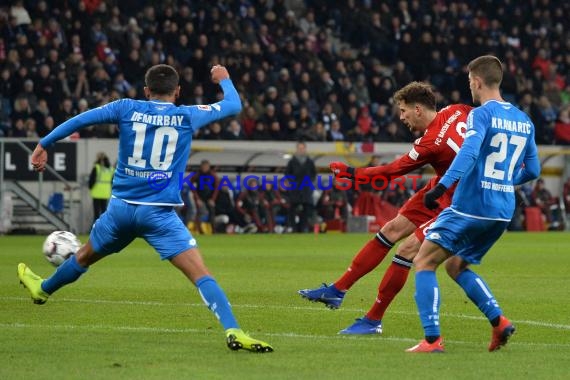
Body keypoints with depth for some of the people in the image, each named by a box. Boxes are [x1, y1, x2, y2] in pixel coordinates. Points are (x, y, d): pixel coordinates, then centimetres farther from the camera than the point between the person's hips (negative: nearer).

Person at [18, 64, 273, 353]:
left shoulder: (127, 109, 2)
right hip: (159, 213, -3)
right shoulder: (188, 116, -1)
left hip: (121, 207, 3)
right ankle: (232, 331, -25)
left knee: (84, 256, 28)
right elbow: (234, 105, 11)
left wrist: (44, 145, 13)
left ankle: (42, 289, 51)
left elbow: (78, 120, 2)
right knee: (201, 274, -10)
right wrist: (223, 79, 31)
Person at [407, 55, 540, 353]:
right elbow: (533, 170, 19)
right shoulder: (524, 120, 13)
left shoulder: (481, 114, -9)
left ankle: (432, 339, -11)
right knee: (456, 265, 24)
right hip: (503, 212, 8)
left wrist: (441, 187, -32)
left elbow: (468, 153, -26)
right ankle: (499, 321, 7)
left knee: (423, 263, 1)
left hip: (471, 205, -8)